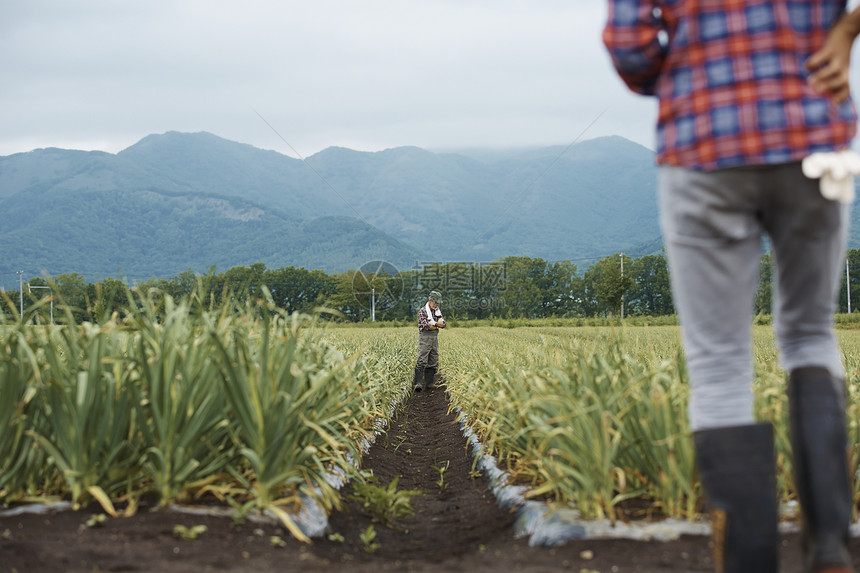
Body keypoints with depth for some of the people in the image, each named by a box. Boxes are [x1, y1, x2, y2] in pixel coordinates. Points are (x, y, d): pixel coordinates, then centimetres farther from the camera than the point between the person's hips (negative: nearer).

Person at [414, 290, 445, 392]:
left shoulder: (437, 311, 15)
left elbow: (443, 324, 3)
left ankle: (429, 383, 10)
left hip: (435, 338, 7)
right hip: (424, 338, -7)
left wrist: (433, 323, -13)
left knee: (433, 362, 5)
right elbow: (426, 326, -17)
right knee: (422, 361, -14)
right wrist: (437, 325, -5)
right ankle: (418, 383, -18)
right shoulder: (422, 311, -6)